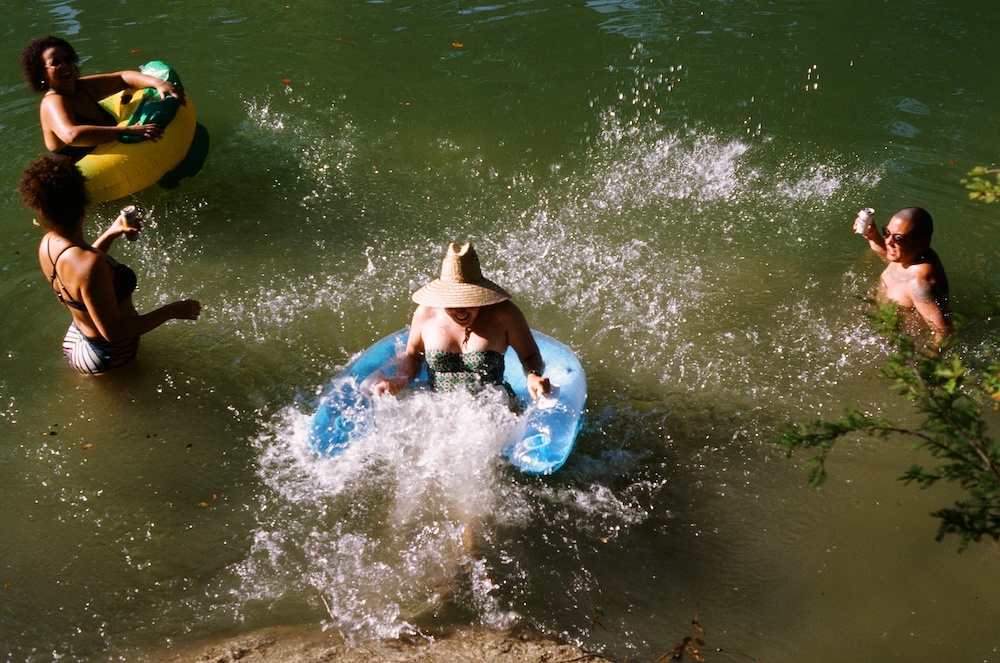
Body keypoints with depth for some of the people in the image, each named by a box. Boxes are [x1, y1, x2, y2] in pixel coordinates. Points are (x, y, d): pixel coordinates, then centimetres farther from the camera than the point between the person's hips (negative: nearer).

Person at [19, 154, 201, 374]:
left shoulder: (48, 244, -14)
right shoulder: (90, 265, -39)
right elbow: (113, 331, -33)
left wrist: (111, 234, 6)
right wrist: (171, 311, -28)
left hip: (81, 332, 7)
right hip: (111, 352, -7)